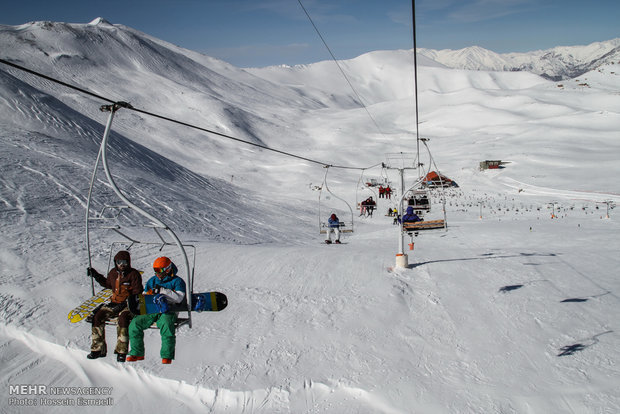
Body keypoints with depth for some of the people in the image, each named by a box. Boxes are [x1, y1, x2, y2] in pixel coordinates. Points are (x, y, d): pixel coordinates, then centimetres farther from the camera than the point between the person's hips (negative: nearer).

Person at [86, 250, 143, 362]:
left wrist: (125, 303, -20)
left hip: (128, 305, -6)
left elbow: (136, 293, -10)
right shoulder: (113, 273, 11)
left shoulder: (134, 274, -7)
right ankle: (98, 349, -2)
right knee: (97, 316, -13)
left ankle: (121, 351, -27)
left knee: (122, 318, -35)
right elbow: (108, 284, 32)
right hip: (114, 303, 6)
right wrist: (96, 276, 22)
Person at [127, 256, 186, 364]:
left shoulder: (177, 281, 5)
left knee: (166, 324, -36)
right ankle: (137, 353, -2)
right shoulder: (152, 281, 22)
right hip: (151, 310, 5)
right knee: (134, 324, -16)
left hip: (168, 311, -5)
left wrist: (161, 291, -13)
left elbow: (179, 298, -10)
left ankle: (167, 356, -27)